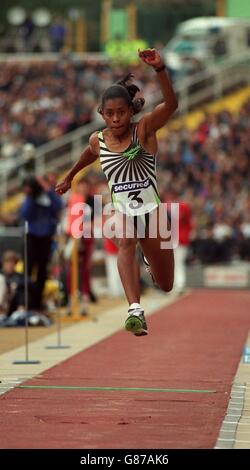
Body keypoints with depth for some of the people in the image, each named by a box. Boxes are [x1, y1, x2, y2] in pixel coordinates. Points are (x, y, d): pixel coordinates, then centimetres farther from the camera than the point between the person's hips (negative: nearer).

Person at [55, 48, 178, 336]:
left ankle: (149, 255, 50)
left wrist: (159, 69, -47)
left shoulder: (144, 129, -13)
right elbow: (88, 156, 23)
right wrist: (70, 177, 40)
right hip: (122, 211, 1)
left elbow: (171, 104, -32)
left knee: (166, 286, 13)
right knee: (125, 244, -37)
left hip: (152, 209, 0)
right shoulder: (98, 141, -3)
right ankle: (135, 310, -52)